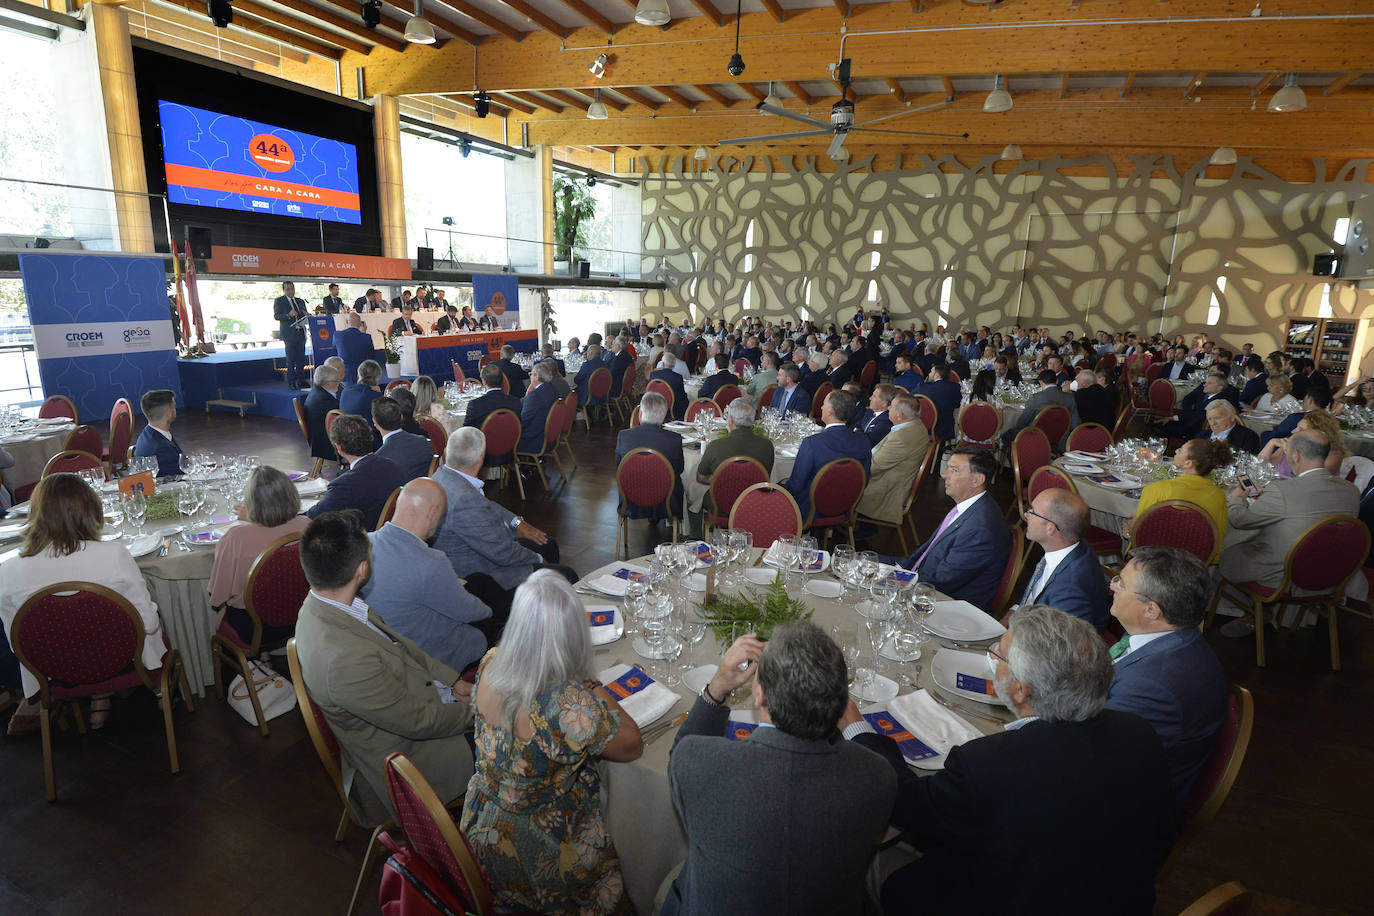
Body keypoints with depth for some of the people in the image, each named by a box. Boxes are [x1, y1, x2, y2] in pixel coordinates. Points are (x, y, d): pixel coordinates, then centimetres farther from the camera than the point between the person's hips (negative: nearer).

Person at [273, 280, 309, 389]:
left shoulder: (300, 301, 18)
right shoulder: (278, 301, 2)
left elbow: (305, 316, 19)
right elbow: (276, 316, -8)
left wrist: (306, 314, -5)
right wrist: (288, 315, -24)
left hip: (300, 334, 5)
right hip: (289, 334, -5)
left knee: (301, 359, 6)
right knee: (290, 360, -4)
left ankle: (301, 381, 12)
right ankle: (291, 383, 0)